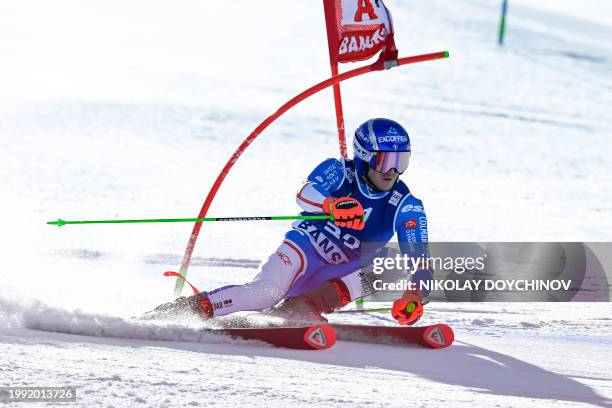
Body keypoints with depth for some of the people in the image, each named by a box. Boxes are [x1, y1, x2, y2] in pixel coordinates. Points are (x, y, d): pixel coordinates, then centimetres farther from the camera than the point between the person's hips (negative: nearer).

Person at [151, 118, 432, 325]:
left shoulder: (405, 206, -5)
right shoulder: (339, 171, -8)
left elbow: (418, 257, -11)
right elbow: (306, 194, -28)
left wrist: (415, 293, -31)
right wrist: (332, 206, -50)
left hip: (338, 276, 4)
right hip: (304, 247, -4)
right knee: (267, 291, -32)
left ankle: (304, 306, -28)